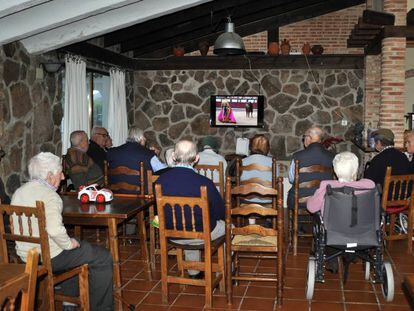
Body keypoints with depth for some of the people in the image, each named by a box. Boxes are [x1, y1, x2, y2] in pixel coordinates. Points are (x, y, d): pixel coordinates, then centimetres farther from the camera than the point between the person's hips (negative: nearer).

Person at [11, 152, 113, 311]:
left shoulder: (18, 192, 7)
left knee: (80, 246, 35)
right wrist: (69, 244, -16)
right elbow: (55, 230, -35)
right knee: (104, 258, 1)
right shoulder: (49, 195, -20)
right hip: (49, 258, -9)